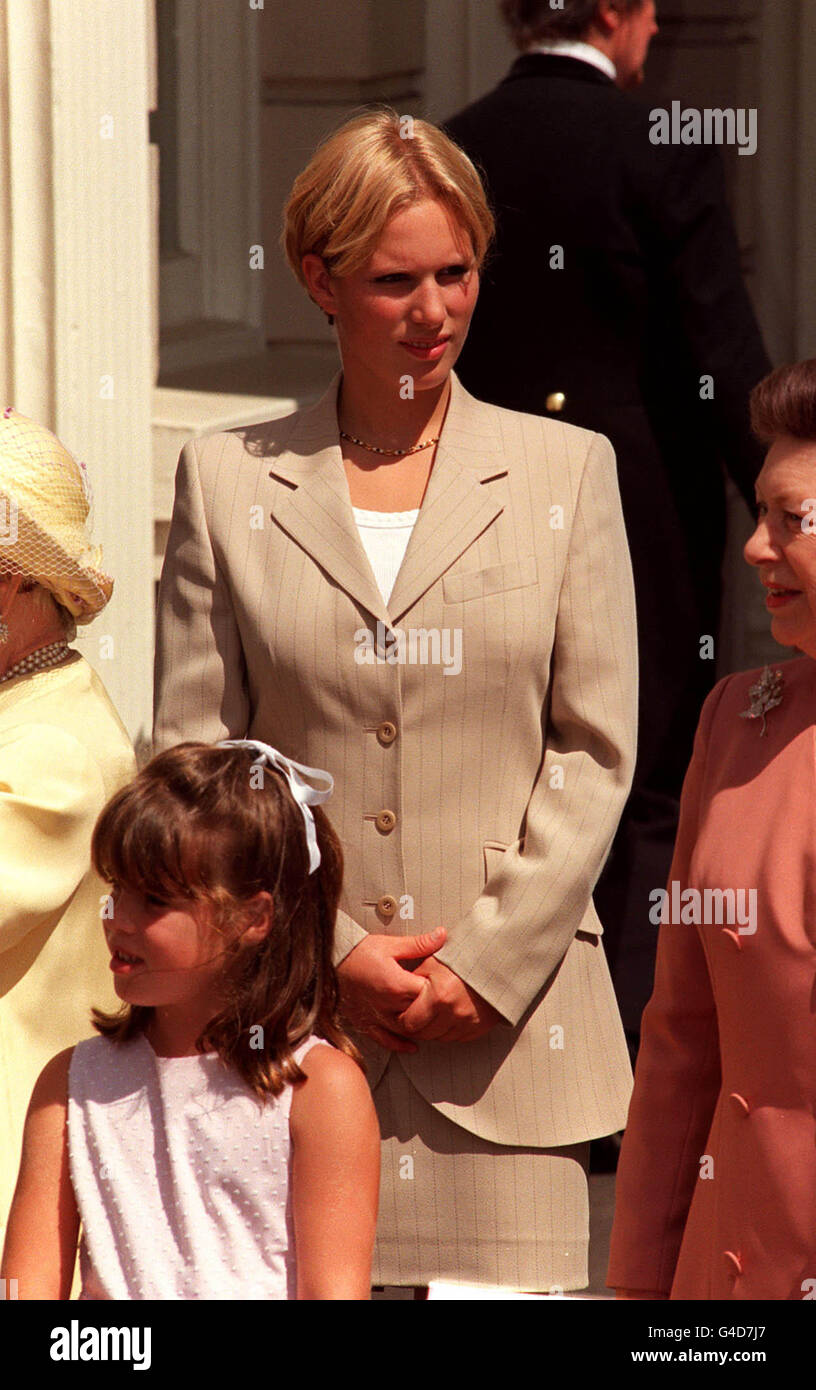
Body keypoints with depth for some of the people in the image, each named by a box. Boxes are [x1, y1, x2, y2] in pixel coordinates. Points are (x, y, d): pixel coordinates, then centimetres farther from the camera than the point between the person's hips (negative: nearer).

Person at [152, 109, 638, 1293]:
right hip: (296, 1023, 0)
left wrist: (488, 961, -6)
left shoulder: (565, 471, 9)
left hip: (512, 1011, 0)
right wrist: (331, 954, -6)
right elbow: (192, 754, 4)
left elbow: (595, 750, 4)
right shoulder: (229, 481, 8)